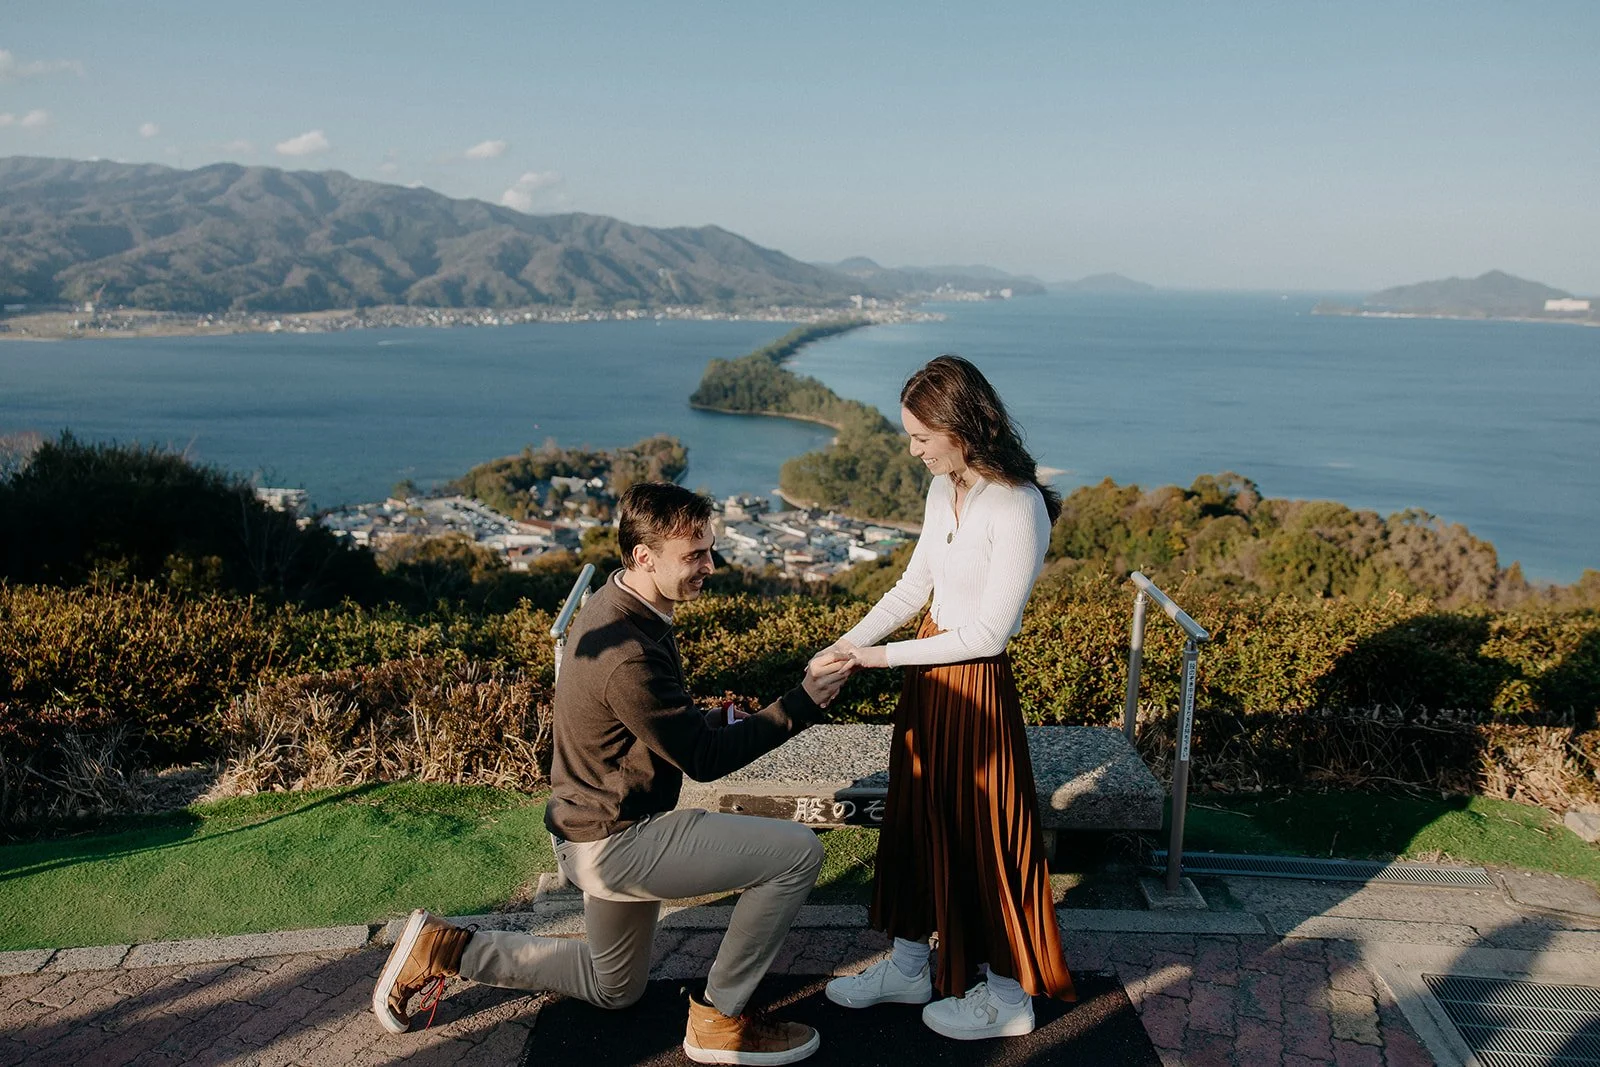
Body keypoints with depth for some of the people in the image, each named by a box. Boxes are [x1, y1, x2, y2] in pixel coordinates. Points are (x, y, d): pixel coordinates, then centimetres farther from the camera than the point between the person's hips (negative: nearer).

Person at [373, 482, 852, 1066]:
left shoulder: (616, 602, 0)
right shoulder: (629, 655, -31)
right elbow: (704, 760, -23)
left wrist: (710, 719, -1)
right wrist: (805, 701, -22)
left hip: (598, 826, 10)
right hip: (615, 842, -10)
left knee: (613, 988, 30)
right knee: (797, 852, -14)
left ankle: (445, 948, 24)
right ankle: (719, 1019, 1)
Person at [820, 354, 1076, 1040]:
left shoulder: (1017, 509, -23)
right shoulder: (944, 491, 3)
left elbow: (988, 632, -21)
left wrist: (887, 656, -16)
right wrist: (848, 644, -1)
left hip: (975, 685, -8)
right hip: (928, 675, 8)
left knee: (979, 832, 6)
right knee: (916, 817, 18)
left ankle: (1007, 997, 26)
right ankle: (908, 967, 37)